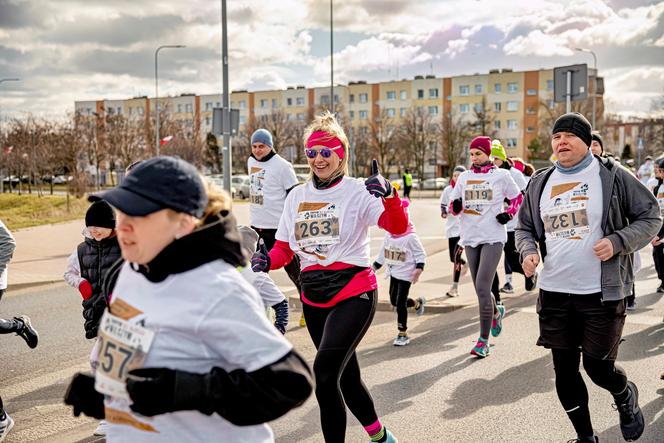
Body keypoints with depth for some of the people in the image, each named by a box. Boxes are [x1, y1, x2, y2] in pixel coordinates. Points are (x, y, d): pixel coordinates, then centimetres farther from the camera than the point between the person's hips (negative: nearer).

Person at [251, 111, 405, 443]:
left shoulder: (358, 192, -7)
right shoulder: (296, 197, 8)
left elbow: (398, 228, -20)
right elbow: (284, 249, 11)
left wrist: (390, 196, -39)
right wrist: (267, 260, -11)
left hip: (353, 294, -6)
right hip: (314, 299, 6)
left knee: (324, 373, -21)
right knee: (346, 376, 16)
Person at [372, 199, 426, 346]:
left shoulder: (410, 237, -17)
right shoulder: (388, 235, 3)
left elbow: (420, 253, -13)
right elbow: (383, 252, 14)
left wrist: (418, 269, -23)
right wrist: (375, 266, 15)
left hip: (405, 274, -7)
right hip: (393, 273, 8)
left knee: (400, 303, -7)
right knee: (394, 301, 17)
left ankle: (403, 334, 5)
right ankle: (417, 302, 43)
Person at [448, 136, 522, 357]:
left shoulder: (501, 175, 0)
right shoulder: (464, 177, 10)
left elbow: (518, 197, 12)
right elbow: (453, 205, 13)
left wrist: (508, 214, -5)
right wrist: (456, 206, -10)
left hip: (493, 238, -5)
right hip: (470, 238, 5)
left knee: (482, 288, -13)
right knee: (481, 289, 13)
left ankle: (483, 340, -5)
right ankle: (496, 312, 45)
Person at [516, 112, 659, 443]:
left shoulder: (612, 176, -3)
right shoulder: (540, 183, 9)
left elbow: (650, 217, 0)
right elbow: (525, 227, 19)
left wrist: (618, 241, -16)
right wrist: (527, 251, -2)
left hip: (602, 293, -4)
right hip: (553, 293, 4)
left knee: (598, 368, 0)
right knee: (564, 370, 9)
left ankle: (626, 396, 37)